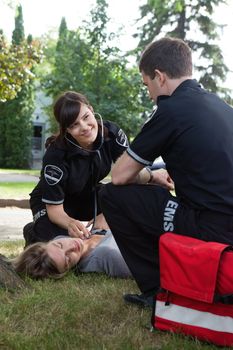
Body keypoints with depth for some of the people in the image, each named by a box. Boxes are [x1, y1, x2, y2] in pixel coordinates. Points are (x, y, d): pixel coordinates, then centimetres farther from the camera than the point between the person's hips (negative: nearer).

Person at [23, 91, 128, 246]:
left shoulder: (112, 133, -24)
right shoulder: (56, 155, -33)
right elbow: (54, 208, -28)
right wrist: (70, 223, -52)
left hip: (89, 196, 4)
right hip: (50, 202, -3)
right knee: (57, 238, -32)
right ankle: (33, 231, 3)